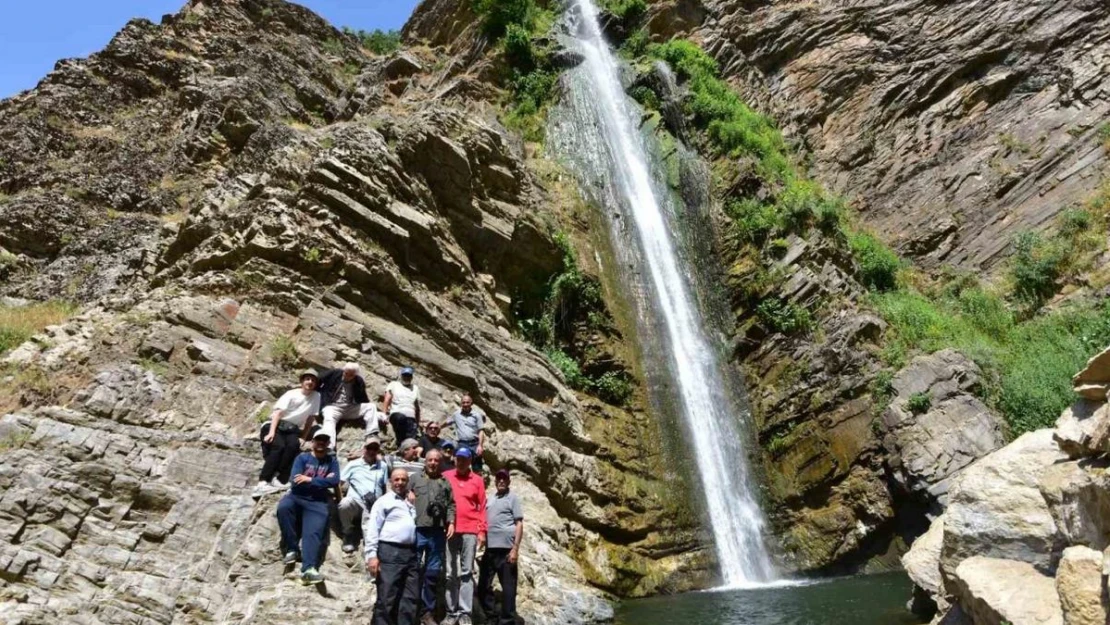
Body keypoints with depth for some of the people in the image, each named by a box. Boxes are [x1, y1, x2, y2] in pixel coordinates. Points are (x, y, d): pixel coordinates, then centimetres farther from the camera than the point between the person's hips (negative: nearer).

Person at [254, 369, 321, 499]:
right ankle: (262, 483, -38)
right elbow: (278, 412, -11)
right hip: (275, 425, -3)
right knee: (279, 446, -32)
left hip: (292, 429, 3)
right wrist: (271, 432, -23)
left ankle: (278, 480, -35)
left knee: (294, 445, -31)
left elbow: (311, 418, 9)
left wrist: (303, 437, 5)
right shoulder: (291, 394, -3)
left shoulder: (316, 396, 5)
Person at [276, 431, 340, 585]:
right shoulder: (302, 458, 9)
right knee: (283, 507, -32)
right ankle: (291, 549, -18)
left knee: (313, 533, -23)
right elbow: (296, 481, -6)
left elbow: (334, 481, -5)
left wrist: (310, 480, -9)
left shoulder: (332, 461, 12)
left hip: (317, 503, 0)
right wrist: (322, 481, -6)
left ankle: (309, 569, -40)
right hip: (297, 496, 0)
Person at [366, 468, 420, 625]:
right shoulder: (384, 501, 3)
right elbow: (373, 530, -5)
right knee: (386, 599, -6)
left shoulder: (411, 503, 22)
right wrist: (372, 555, -13)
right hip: (390, 552, -6)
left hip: (410, 553, 6)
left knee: (411, 598, 5)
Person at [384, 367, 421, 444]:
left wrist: (418, 423, 23)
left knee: (412, 440, -15)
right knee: (400, 417, -39)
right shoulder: (393, 384, 17)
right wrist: (386, 413, -11)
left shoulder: (415, 388, 25)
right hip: (397, 414, -3)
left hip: (411, 418, 3)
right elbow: (388, 398, 4)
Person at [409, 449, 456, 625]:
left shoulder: (446, 482, 16)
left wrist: (451, 522, -2)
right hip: (417, 530, -2)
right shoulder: (415, 479, 9)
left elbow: (451, 505, 12)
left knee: (433, 573, 8)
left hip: (438, 532, 3)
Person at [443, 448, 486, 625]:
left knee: (467, 572, 1)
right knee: (450, 574, 4)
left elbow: (482, 507, 6)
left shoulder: (477, 480, 7)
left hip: (470, 531, 0)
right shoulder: (445, 477, 7)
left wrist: (482, 531, 0)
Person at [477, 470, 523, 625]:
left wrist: (515, 549, -12)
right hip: (489, 549, 6)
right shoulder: (490, 499, 17)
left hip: (506, 548, -6)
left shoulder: (513, 498, 1)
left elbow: (519, 524, -4)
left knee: (508, 587, -1)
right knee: (483, 586, 9)